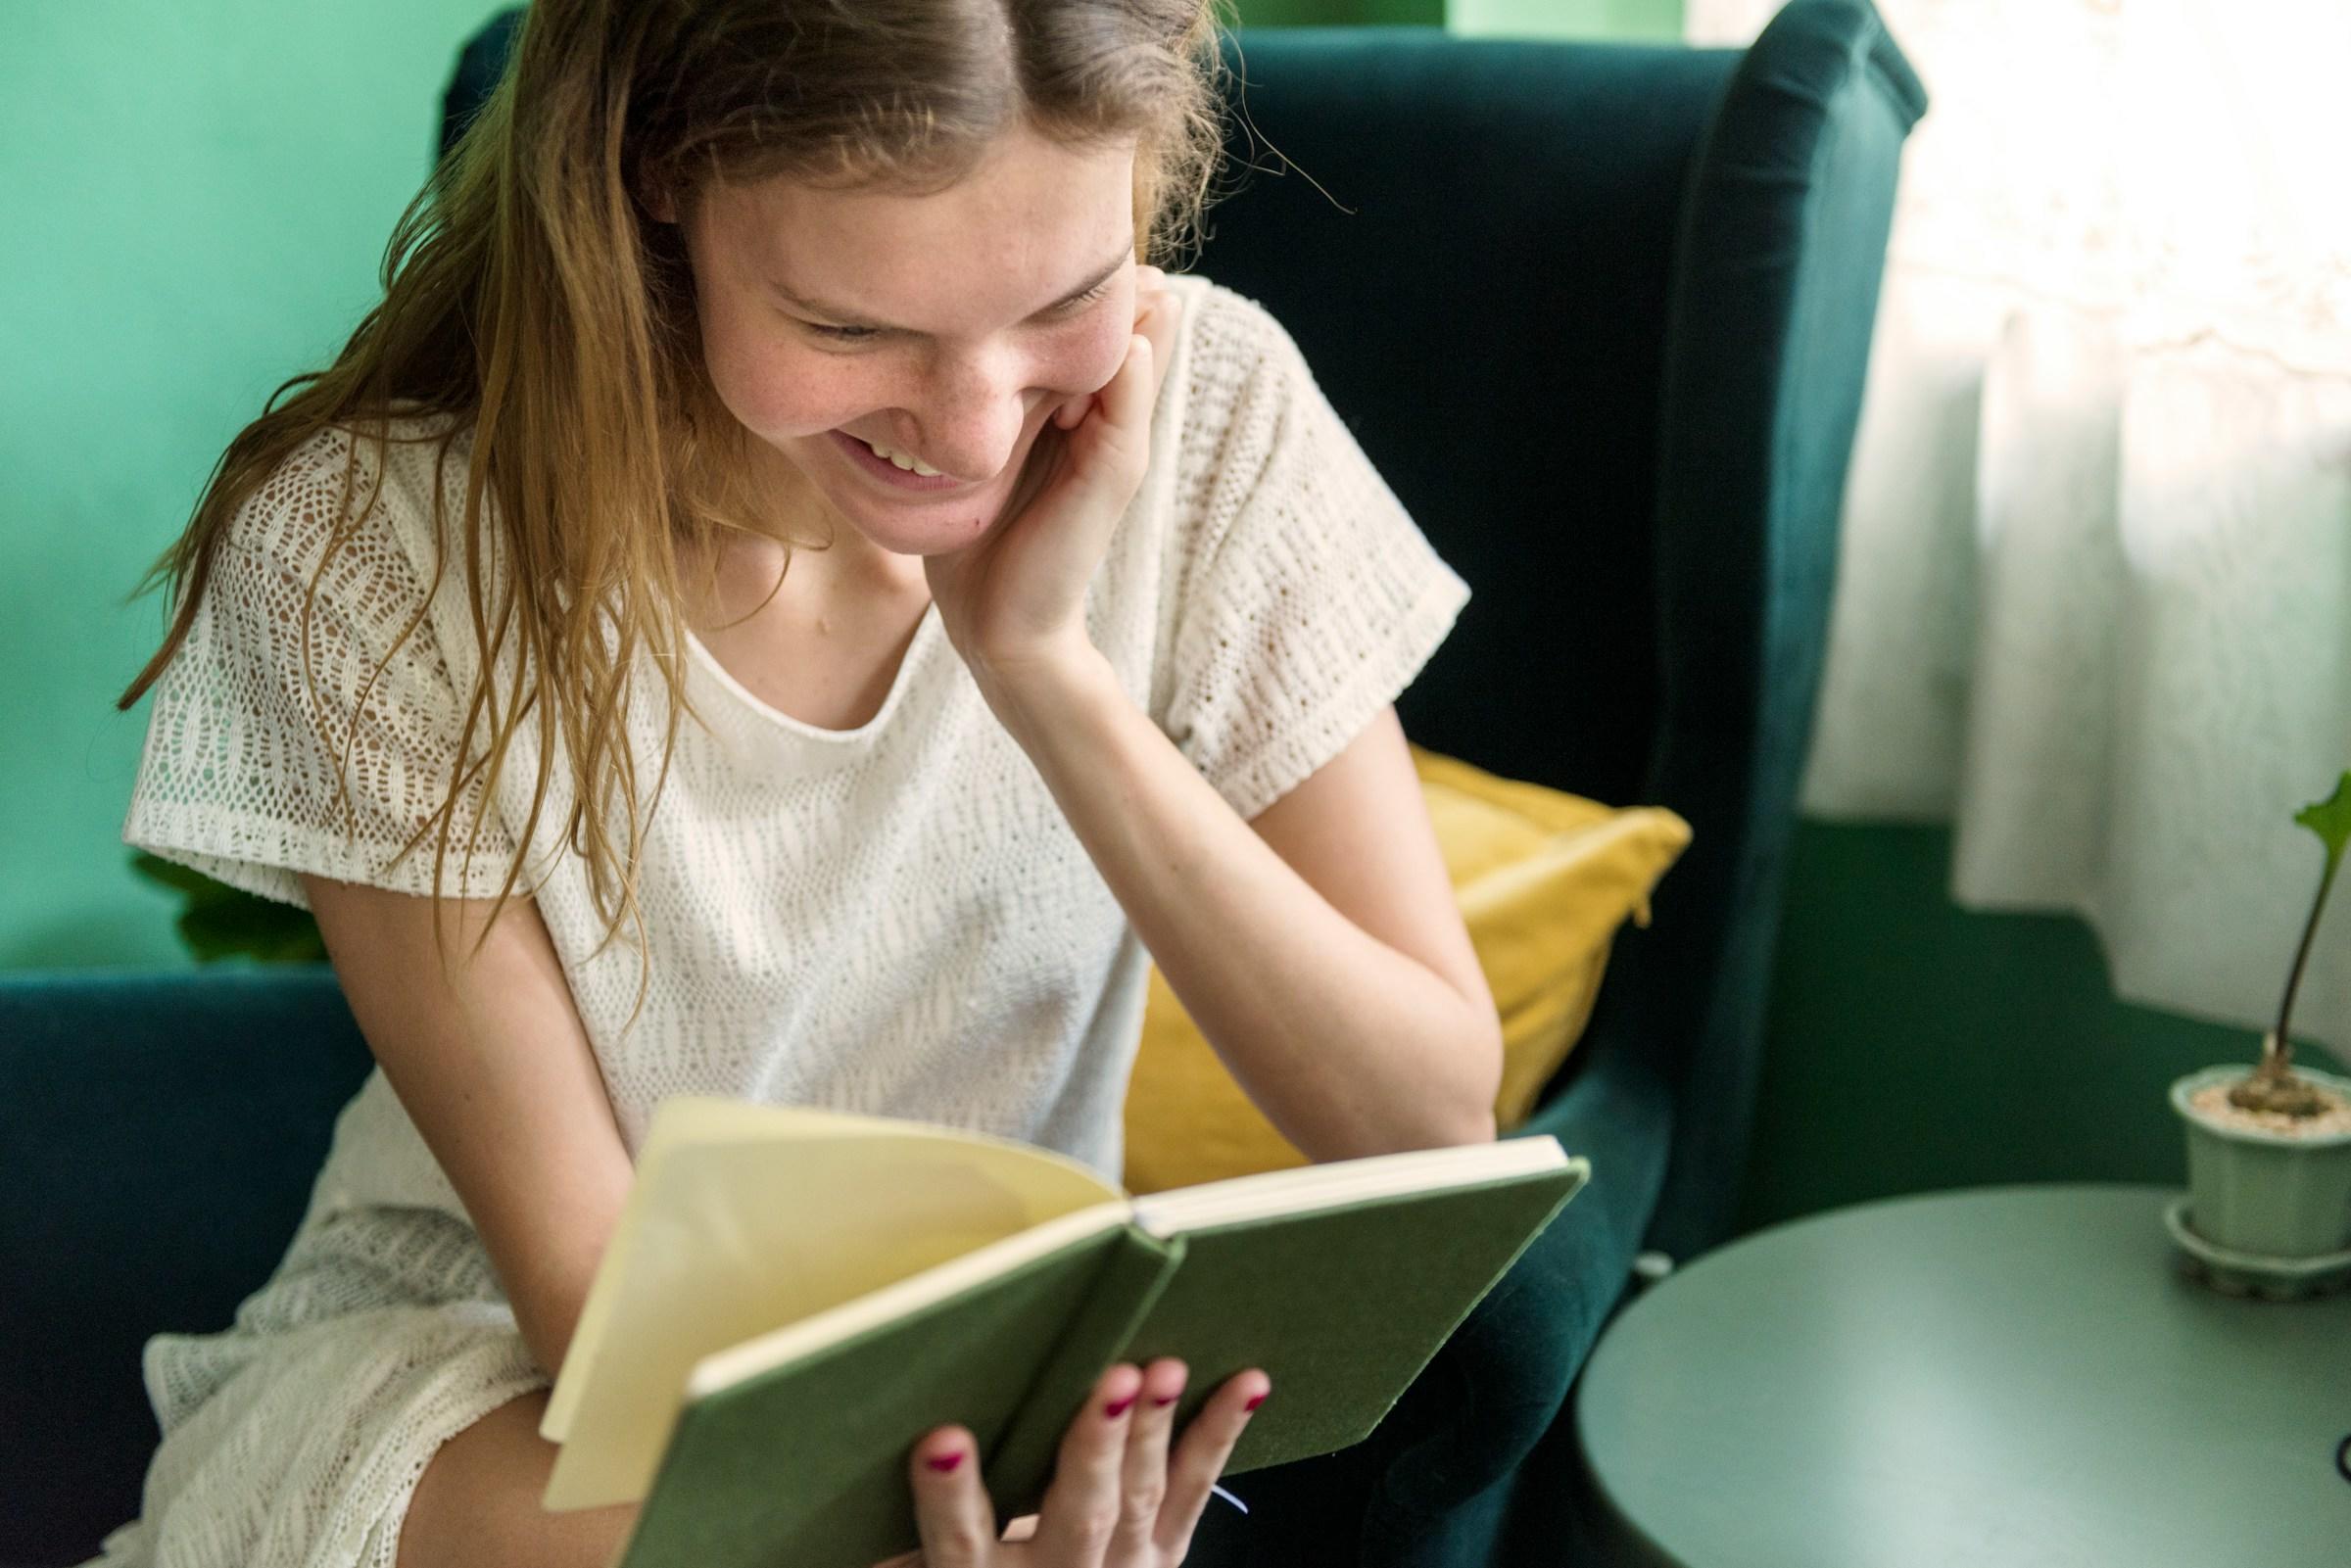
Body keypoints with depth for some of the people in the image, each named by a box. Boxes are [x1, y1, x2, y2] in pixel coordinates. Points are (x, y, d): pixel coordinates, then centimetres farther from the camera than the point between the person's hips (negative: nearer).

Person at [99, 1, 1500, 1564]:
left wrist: (1048, 670, -27)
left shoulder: (1210, 410, -15)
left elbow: (1435, 1129, -14)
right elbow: (588, 1274, -19)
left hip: (1002, 1357, 2)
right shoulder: (368, 548, -21)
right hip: (496, 1363, -1)